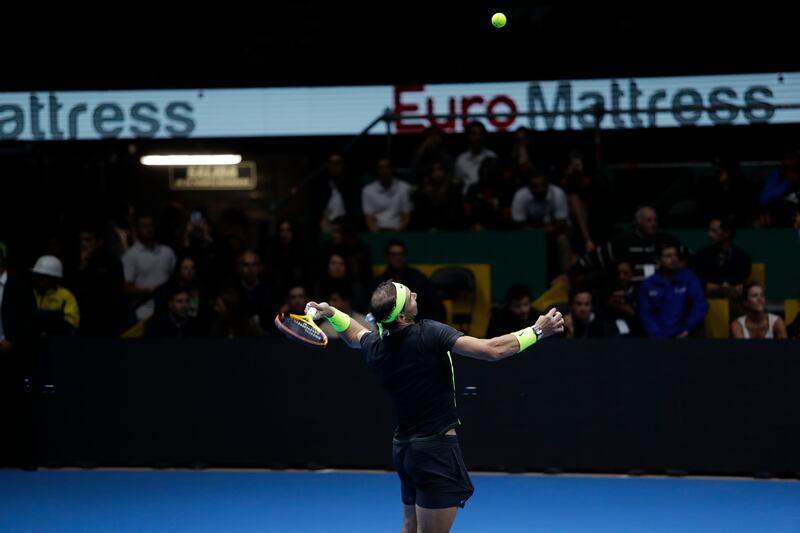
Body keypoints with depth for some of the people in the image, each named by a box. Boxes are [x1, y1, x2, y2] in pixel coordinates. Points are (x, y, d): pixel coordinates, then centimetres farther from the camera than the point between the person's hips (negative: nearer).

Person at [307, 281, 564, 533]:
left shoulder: (375, 345, -1)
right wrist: (537, 331, -17)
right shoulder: (428, 334, -20)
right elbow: (493, 350, -25)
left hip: (403, 447, 7)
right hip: (436, 449, -7)